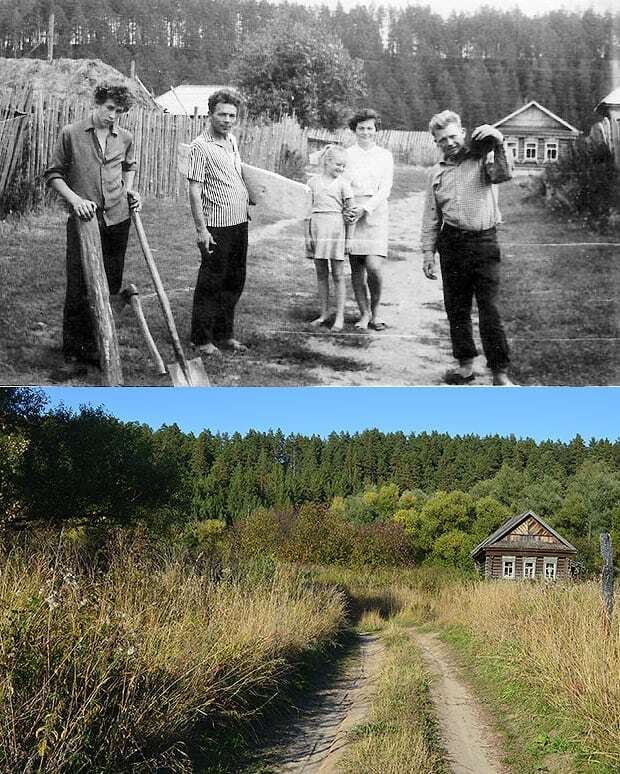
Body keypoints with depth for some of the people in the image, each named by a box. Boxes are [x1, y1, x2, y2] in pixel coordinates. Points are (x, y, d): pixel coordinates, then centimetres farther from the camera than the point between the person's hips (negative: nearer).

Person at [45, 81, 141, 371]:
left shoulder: (125, 138, 8)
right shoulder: (71, 134, -3)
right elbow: (53, 174, 1)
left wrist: (129, 189, 10)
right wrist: (75, 199, -13)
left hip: (118, 220, 4)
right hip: (83, 220, -4)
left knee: (110, 287, 8)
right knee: (78, 287, -3)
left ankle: (97, 347, 20)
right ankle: (73, 351, 9)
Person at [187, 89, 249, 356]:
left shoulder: (231, 140, 12)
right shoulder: (201, 147, -13)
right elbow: (194, 191, -16)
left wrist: (248, 196, 17)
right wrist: (201, 229, -21)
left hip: (239, 223, 8)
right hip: (217, 226, -8)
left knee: (234, 282, 13)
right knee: (211, 284, -1)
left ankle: (224, 334, 25)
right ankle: (201, 338, 9)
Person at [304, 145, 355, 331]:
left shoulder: (342, 183, 0)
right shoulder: (313, 181, 6)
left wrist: (349, 238, -2)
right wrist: (307, 235, 3)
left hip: (336, 227, -3)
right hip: (316, 227, 3)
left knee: (337, 275, 0)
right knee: (321, 273, 9)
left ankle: (340, 317, 5)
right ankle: (324, 313, 18)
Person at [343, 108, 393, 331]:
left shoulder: (384, 156, 8)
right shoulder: (347, 154, 10)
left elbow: (385, 189, 0)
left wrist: (365, 208, -13)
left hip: (375, 212, -1)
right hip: (351, 213, 1)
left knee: (373, 267, -13)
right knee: (356, 267, 0)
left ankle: (375, 312, 7)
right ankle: (364, 314, 11)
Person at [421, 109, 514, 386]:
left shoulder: (480, 158, 1)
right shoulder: (437, 172, 14)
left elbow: (503, 175, -20)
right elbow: (431, 217, 17)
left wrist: (498, 145, -31)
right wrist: (428, 252, 12)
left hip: (484, 242, -4)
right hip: (451, 244, 5)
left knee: (489, 310, -7)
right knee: (456, 308, 9)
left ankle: (500, 372, -2)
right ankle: (466, 364, 22)